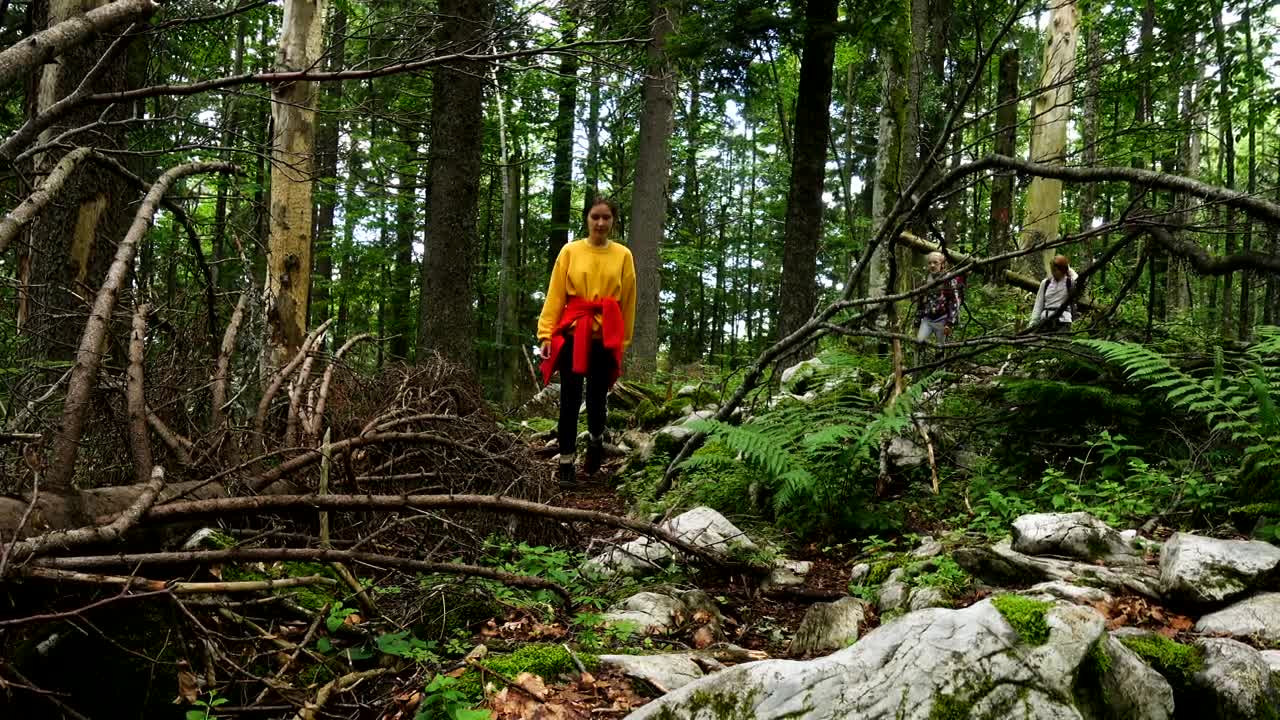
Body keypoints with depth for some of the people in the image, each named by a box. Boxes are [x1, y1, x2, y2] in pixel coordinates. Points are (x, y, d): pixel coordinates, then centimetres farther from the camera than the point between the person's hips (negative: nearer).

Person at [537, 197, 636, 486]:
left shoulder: (623, 255, 5)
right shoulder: (570, 251, 2)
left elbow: (628, 302, 8)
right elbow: (555, 295, 0)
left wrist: (624, 341, 7)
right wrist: (545, 333, -7)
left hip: (606, 337, 1)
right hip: (572, 333, -1)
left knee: (596, 397, 6)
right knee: (570, 398, 0)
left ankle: (596, 440, 36)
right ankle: (566, 461, 11)